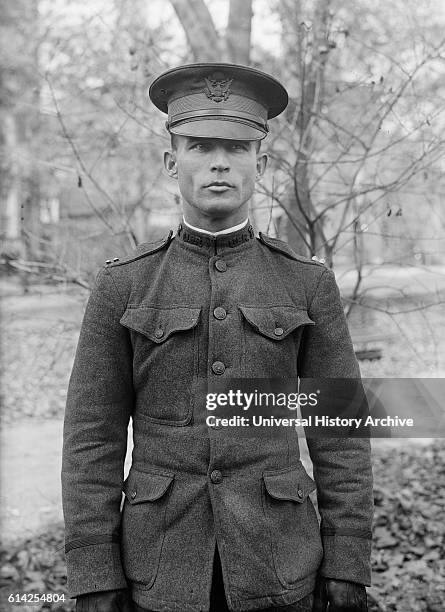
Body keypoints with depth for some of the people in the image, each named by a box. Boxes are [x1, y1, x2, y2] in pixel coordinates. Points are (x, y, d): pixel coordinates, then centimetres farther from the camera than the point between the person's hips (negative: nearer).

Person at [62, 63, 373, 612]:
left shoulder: (308, 284, -1)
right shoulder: (122, 287, -2)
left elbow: (340, 436, 0)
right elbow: (92, 440, -3)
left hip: (275, 567, 0)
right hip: (162, 566, 0)